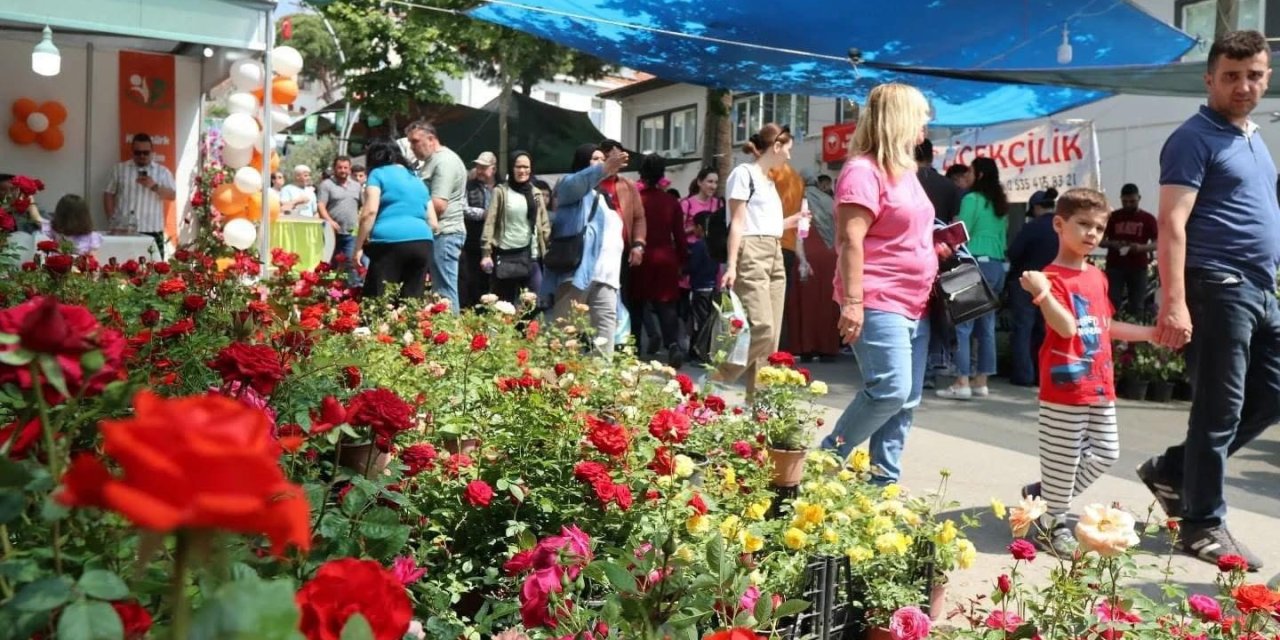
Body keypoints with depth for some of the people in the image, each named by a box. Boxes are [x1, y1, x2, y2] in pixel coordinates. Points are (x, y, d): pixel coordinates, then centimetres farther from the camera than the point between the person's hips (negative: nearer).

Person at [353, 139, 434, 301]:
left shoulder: (378, 174, 9)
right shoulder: (417, 180, 26)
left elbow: (370, 211, -4)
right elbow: (432, 222, 22)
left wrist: (359, 247, -2)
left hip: (391, 242, -5)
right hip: (423, 242, 6)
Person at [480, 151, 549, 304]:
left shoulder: (536, 194, 11)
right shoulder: (501, 192, 1)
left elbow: (544, 225, 12)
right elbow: (489, 223, -3)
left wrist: (547, 252, 3)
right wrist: (486, 252, -11)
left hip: (531, 254, 3)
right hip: (506, 254, -2)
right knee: (506, 302, 5)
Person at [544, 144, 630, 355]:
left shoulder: (602, 195, 29)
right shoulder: (570, 185, 4)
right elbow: (580, 181, -22)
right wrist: (604, 169, -39)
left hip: (604, 272, 7)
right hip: (577, 268, -7)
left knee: (607, 320, -2)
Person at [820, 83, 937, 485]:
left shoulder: (904, 172, 18)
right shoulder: (864, 171, -11)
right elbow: (850, 241, -19)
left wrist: (939, 247, 13)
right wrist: (852, 302, -24)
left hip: (914, 306, 10)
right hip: (878, 305, -9)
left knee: (907, 401, 8)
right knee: (890, 390, -16)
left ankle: (885, 481, 15)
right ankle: (829, 457, 2)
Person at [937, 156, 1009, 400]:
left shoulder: (972, 199, -5)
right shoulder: (1000, 204, 18)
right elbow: (1004, 237, 17)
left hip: (977, 264, -8)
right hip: (998, 266, 8)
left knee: (963, 324, -6)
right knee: (987, 326, 8)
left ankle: (962, 383, -9)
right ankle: (981, 382, 10)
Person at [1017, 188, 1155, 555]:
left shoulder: (1097, 277, 14)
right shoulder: (1052, 278, -12)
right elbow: (1066, 327, -24)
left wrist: (1150, 333, 25)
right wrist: (1042, 293, -37)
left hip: (1100, 385, 9)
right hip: (1065, 386, -9)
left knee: (1105, 453, 14)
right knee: (1062, 458, 0)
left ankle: (1044, 494, 28)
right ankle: (1052, 525, 15)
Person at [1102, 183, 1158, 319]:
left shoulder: (1148, 219, 5)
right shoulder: (1112, 217, 5)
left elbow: (1157, 243, 4)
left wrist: (1141, 247, -16)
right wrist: (1112, 244, -13)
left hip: (1138, 267, 0)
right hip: (1115, 266, 0)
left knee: (1137, 306, 2)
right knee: (1112, 303, -7)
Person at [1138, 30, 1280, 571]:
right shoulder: (1195, 139, -9)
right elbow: (1172, 224, -18)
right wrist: (1174, 303, -26)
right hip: (1219, 288, -9)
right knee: (1220, 410, -3)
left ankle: (1172, 470, 22)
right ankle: (1203, 526, 9)